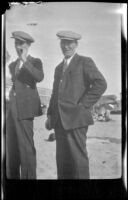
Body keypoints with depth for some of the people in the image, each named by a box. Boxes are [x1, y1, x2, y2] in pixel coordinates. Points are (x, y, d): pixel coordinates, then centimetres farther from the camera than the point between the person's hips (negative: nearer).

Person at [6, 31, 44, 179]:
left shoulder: (35, 62, 2)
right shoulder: (12, 65, 22)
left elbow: (39, 77, -18)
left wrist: (25, 60, -19)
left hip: (25, 109, -6)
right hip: (12, 109, 7)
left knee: (26, 146, -8)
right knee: (11, 147, 8)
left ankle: (28, 177, -1)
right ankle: (12, 176, 18)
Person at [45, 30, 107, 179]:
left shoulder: (85, 62, 1)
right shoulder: (59, 68, 23)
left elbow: (100, 84, -12)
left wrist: (83, 105, -12)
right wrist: (50, 115, 14)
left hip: (75, 117, -6)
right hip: (59, 120, 6)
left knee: (78, 157, -6)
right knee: (62, 159, 6)